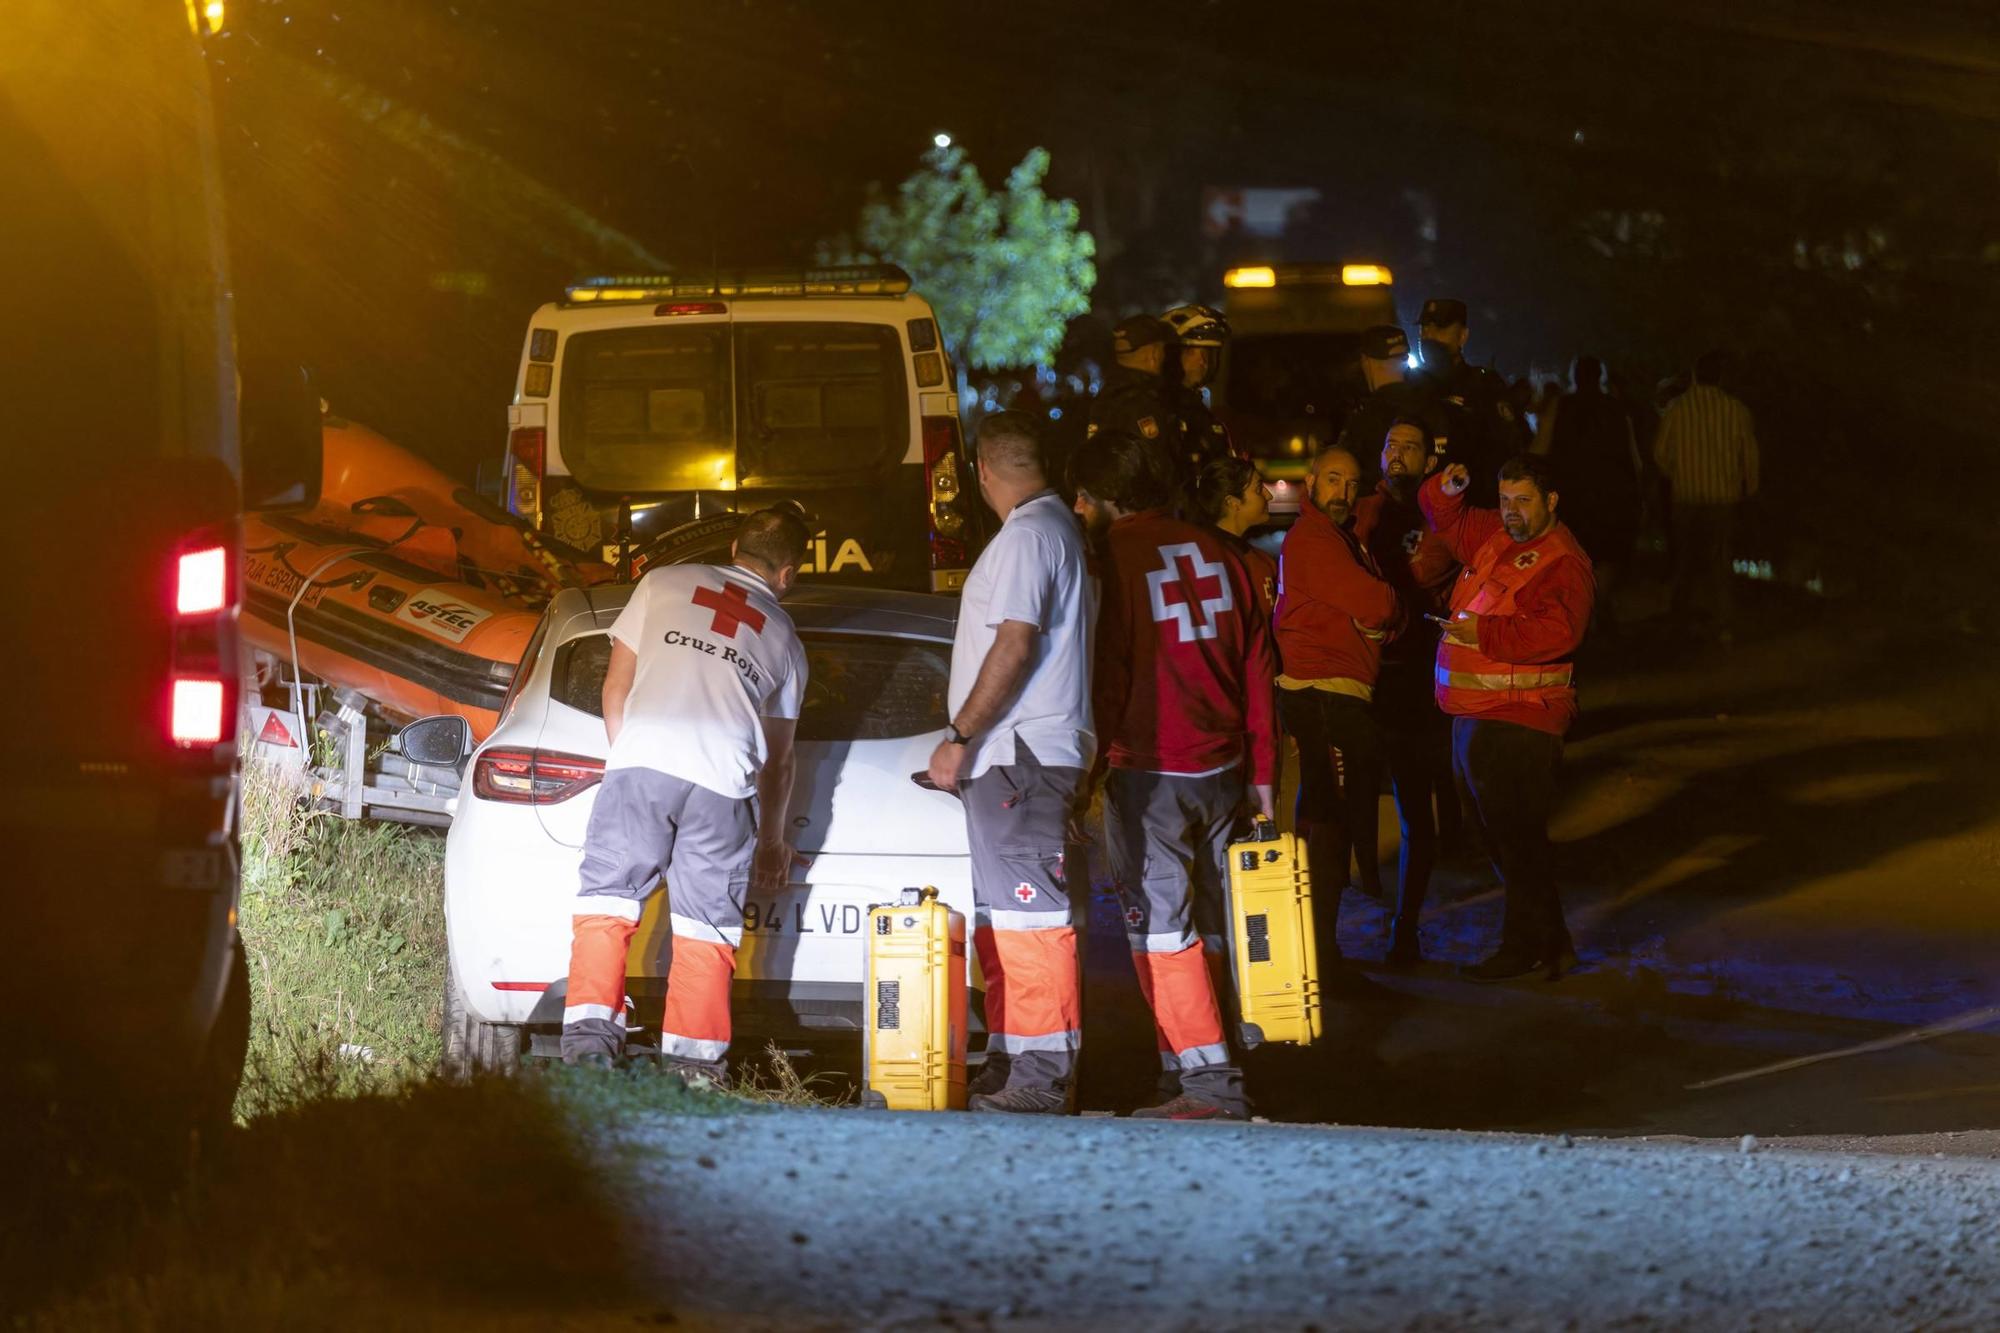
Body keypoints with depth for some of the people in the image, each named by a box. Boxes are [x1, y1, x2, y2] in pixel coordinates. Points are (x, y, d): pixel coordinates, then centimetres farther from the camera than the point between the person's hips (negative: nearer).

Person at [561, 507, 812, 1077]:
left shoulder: (663, 583, 19)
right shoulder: (784, 639, 24)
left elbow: (617, 685, 18)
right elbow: (778, 757, 31)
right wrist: (773, 841, 43)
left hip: (640, 763, -1)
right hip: (722, 781, 1)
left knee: (606, 903, 3)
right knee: (706, 929, 6)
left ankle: (589, 1036, -9)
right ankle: (692, 1058, 2)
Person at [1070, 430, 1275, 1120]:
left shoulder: (1116, 560, -9)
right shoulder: (1214, 553, 10)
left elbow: (1105, 675, -12)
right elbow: (1258, 667, 13)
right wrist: (1263, 773, 17)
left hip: (1148, 771, -7)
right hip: (1220, 768, 7)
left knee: (1162, 928, -5)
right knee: (1207, 925, 13)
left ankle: (1209, 1078, -12)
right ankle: (1186, 1067, 19)